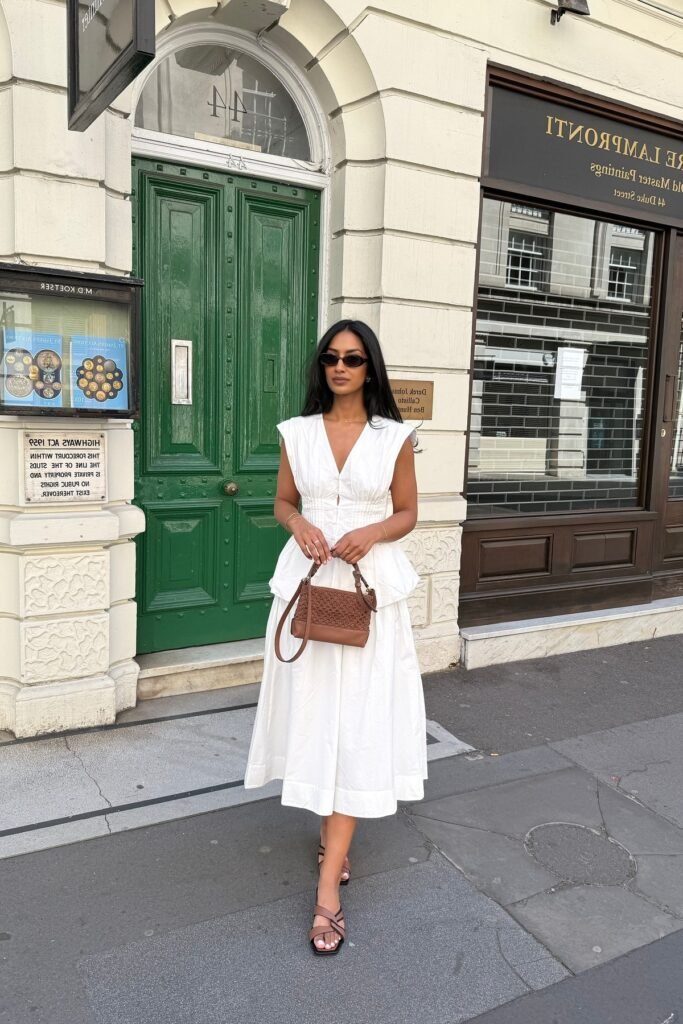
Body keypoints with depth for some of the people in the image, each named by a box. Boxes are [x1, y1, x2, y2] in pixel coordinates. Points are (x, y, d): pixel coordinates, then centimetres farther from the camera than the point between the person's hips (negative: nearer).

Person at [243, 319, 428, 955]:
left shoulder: (395, 436, 0)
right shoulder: (297, 432, 5)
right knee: (312, 712, 10)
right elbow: (283, 502, 12)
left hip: (372, 586, -2)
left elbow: (407, 513, 5)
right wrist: (299, 525, -10)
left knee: (357, 725, -3)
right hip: (308, 580, 2)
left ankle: (327, 888, 4)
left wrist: (371, 533, -15)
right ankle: (333, 832, 37)